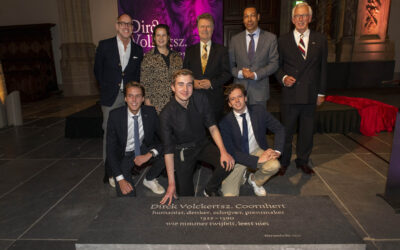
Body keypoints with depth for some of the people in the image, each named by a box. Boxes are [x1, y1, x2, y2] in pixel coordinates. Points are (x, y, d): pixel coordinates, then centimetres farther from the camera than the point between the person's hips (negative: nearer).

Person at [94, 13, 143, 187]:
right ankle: (110, 172, 9)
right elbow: (98, 70, 8)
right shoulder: (105, 46, 1)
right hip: (111, 98, -2)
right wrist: (107, 89, 6)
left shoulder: (138, 50, 8)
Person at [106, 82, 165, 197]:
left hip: (144, 150, 3)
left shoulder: (150, 112, -11)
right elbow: (110, 149, -15)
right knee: (127, 194, -20)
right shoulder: (115, 115, -17)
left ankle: (149, 179, 3)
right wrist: (120, 179, -22)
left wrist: (149, 155, -27)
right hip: (123, 156, -2)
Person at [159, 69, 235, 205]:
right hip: (182, 151, -3)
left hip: (203, 144, 3)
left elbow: (212, 127, -5)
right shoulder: (167, 114, -21)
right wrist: (171, 184, -18)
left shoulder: (200, 99, -12)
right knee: (185, 195, -5)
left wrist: (223, 151, -20)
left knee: (227, 163, -23)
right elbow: (168, 150, -18)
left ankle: (210, 191, 6)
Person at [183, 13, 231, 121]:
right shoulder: (190, 50, 12)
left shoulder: (221, 50, 7)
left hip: (215, 100, -1)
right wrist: (192, 82, -9)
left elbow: (227, 73, 2)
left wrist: (212, 83, -13)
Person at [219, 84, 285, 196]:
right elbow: (231, 151, -19)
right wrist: (258, 160, -27)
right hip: (237, 157, -2)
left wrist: (277, 150, -17)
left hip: (257, 150, 3)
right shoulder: (225, 122, -16)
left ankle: (254, 180, 5)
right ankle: (241, 176, 16)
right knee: (229, 195, -20)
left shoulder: (259, 110, -8)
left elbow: (279, 129, -1)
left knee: (274, 165, -30)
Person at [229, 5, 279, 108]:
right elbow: (230, 65, 8)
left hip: (260, 90, -1)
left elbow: (274, 63, 0)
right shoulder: (235, 39, 8)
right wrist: (240, 73, -11)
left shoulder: (270, 38, 4)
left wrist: (255, 74, -12)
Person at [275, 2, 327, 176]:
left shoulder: (320, 40, 6)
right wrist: (283, 78, -13)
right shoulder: (283, 40, 3)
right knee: (286, 130, 7)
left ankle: (302, 161, 31)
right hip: (289, 95, -2)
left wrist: (321, 92, 6)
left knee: (307, 131, 12)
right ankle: (283, 162, 24)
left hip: (310, 95, 2)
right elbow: (277, 65, 7)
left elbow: (323, 68, 8)